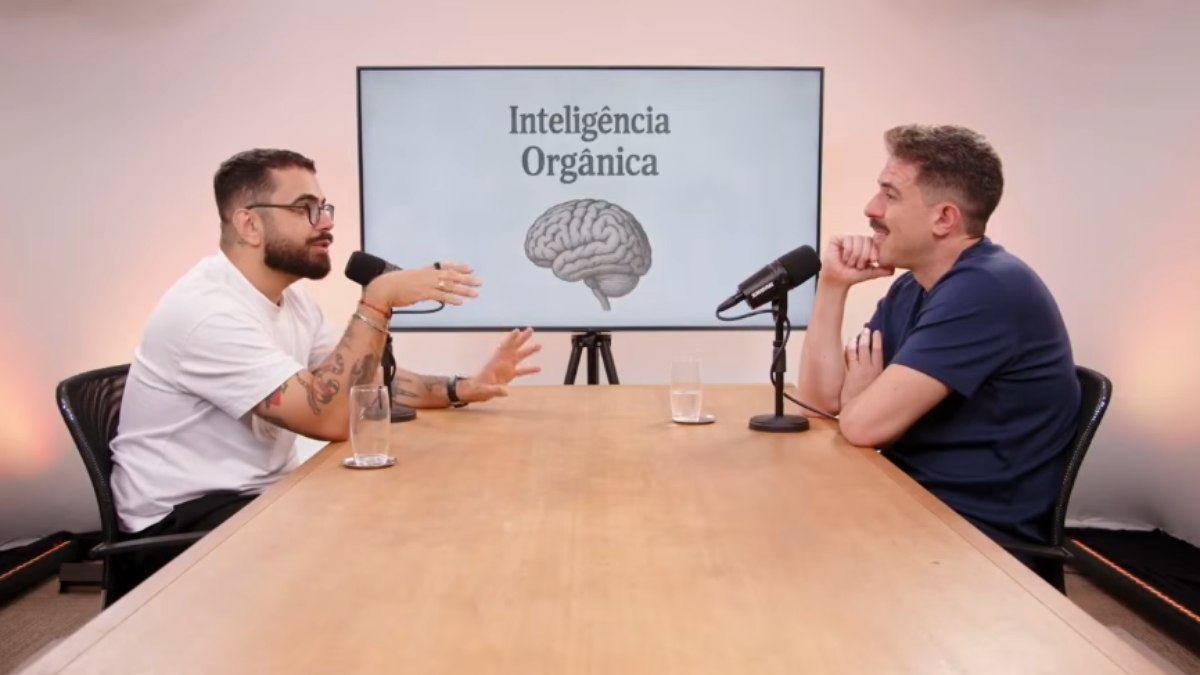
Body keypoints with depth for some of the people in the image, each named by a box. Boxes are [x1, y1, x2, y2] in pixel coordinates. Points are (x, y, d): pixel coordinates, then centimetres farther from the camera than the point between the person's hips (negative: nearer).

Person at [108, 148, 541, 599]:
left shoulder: (289, 300, 5)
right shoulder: (205, 309, -25)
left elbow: (367, 384, 8)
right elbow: (331, 419, -31)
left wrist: (461, 390, -7)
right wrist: (377, 302, -28)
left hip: (264, 494, 8)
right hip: (184, 518, -8)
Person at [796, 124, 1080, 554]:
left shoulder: (986, 290, -23)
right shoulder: (910, 289, 7)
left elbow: (864, 424, -27)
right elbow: (820, 398, 4)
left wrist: (857, 394, -4)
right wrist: (833, 285, -4)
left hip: (981, 534, -7)